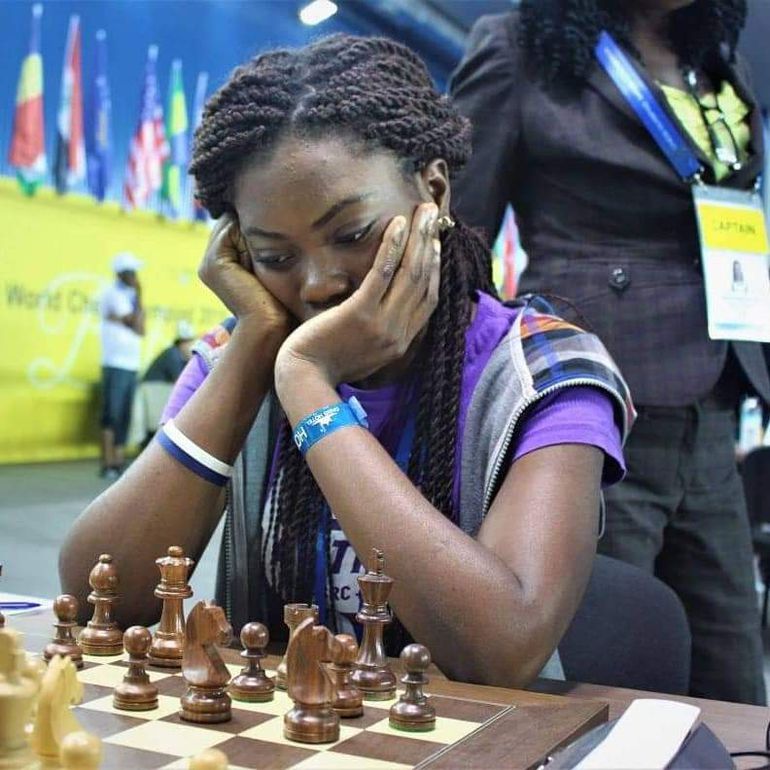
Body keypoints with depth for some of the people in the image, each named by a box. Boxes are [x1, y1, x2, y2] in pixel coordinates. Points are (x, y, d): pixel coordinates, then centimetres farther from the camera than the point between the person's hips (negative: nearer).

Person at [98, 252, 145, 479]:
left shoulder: (129, 295, 18)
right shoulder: (114, 293, -6)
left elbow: (141, 330, 10)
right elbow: (137, 326, -11)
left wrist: (121, 320, -6)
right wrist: (139, 297, -4)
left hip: (131, 364, 8)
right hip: (116, 364, -8)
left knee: (124, 417, 7)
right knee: (111, 415, -8)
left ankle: (119, 461, 9)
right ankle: (107, 464, -8)